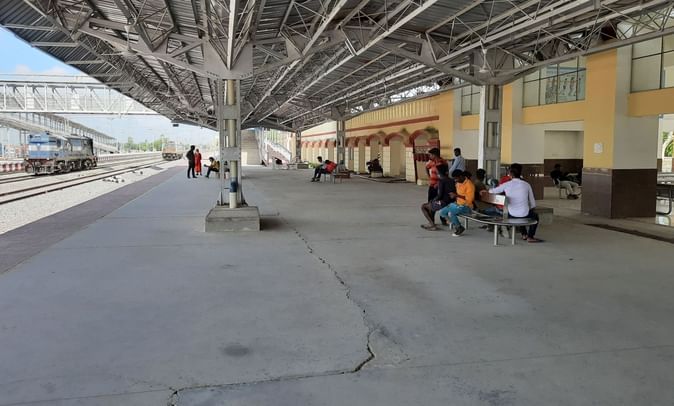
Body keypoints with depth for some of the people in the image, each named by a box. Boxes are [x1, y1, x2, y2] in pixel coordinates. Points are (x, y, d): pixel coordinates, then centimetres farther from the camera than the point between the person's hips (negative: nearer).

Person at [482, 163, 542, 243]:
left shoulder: (506, 185, -5)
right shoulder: (526, 185, -5)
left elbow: (493, 191, 14)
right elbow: (532, 203, 2)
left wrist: (487, 191, 37)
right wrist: (531, 209, 24)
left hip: (512, 215, 2)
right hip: (524, 215, -2)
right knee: (535, 216, 32)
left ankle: (524, 234, 45)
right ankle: (530, 237, 23)